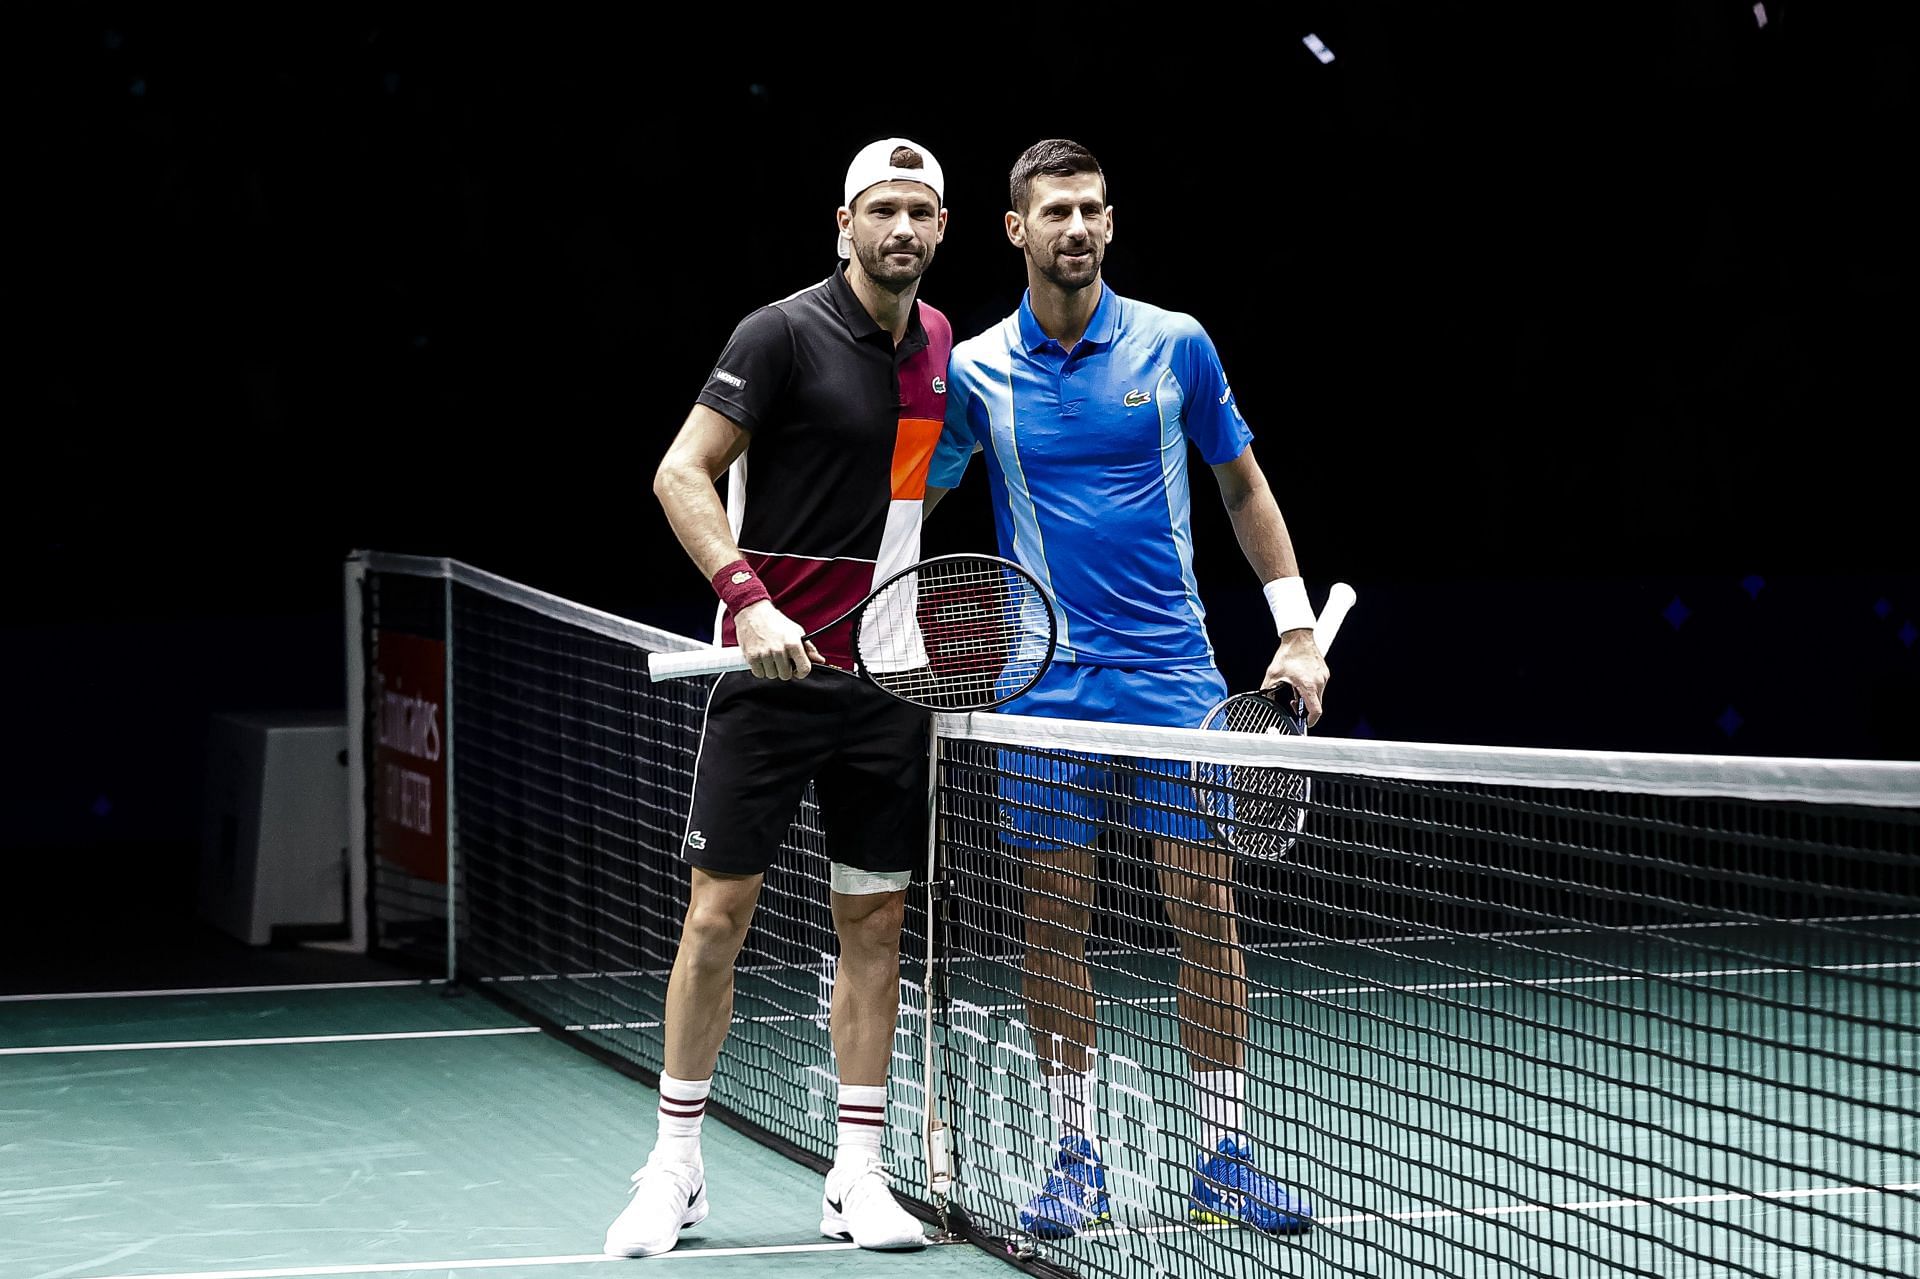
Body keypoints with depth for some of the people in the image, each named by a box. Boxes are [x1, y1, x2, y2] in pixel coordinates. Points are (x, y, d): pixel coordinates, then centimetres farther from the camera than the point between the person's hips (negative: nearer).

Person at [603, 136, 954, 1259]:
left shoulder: (937, 346, 10)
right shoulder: (785, 334, -10)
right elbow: (682, 472, -12)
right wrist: (749, 599, -22)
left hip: (888, 678, 6)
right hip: (775, 665, -5)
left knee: (876, 923, 6)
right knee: (718, 915, -3)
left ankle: (859, 1178, 13)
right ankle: (676, 1170, 9)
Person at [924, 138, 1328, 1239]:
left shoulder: (1176, 345, 1)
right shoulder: (974, 371, 1)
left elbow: (1243, 486, 12)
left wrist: (1297, 630, 7)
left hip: (1173, 671, 0)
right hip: (1045, 684, 0)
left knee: (1207, 911, -1)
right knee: (1054, 920, 2)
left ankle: (1225, 1162, 7)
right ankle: (1077, 1161, 12)